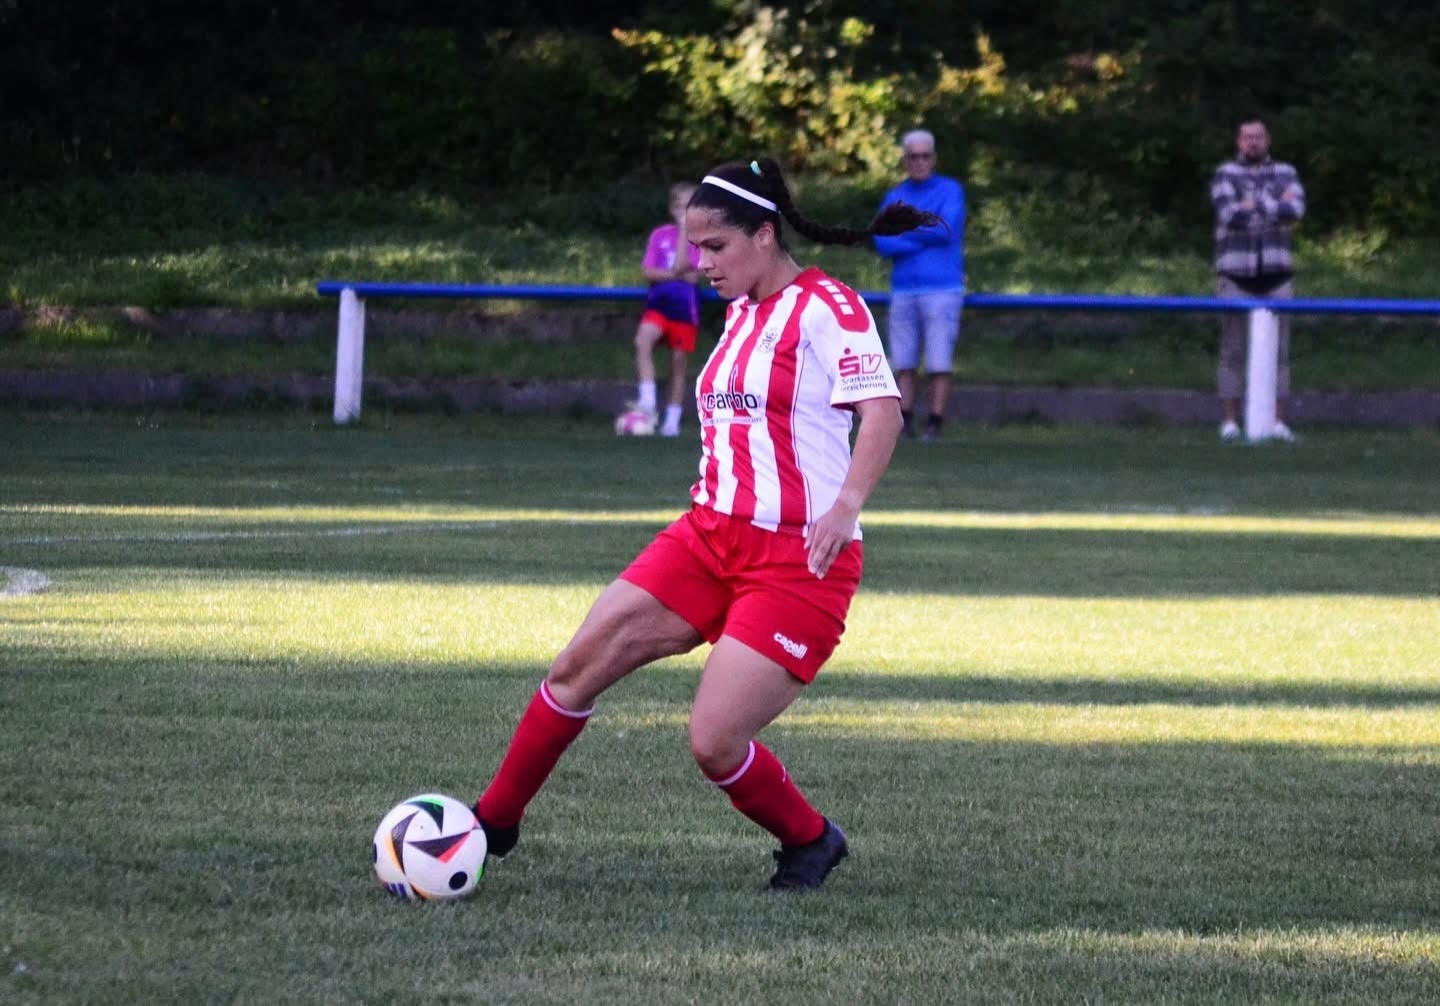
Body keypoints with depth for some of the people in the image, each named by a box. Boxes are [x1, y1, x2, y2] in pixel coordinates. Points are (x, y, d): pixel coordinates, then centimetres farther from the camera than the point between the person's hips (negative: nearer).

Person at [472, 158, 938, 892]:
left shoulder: (826, 307, -11)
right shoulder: (741, 313, 15)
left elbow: (882, 407, -23)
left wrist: (846, 505, -36)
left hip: (797, 562, -8)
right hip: (711, 536, 8)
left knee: (714, 744, -13)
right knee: (578, 666, -2)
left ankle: (810, 841, 14)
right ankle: (493, 822, 10)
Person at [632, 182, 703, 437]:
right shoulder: (660, 235, 8)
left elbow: (681, 266, -14)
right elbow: (649, 272, 0)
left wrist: (684, 230, -12)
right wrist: (679, 275, -11)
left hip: (684, 304, -1)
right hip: (659, 301, 1)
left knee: (679, 361, 4)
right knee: (643, 340, -27)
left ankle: (672, 420, 13)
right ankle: (647, 400, -28)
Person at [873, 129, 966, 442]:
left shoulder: (950, 190, 5)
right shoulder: (894, 197, 14)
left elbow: (947, 229, -11)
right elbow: (882, 242, 1)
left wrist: (904, 230, 0)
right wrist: (925, 237, -7)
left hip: (942, 289, -4)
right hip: (903, 290, 4)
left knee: (939, 364, -7)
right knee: (904, 363, 2)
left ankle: (934, 425, -5)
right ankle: (904, 425, 6)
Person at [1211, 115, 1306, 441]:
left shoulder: (1286, 174, 10)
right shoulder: (1225, 175, 3)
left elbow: (1296, 211, -9)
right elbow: (1230, 215, -14)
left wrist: (1253, 205, -11)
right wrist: (1277, 206, -9)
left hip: (1276, 275, 2)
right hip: (1236, 276, -2)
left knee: (1278, 351, 1)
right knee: (1233, 351, -1)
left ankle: (1278, 422, 4)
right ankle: (1229, 422, 2)